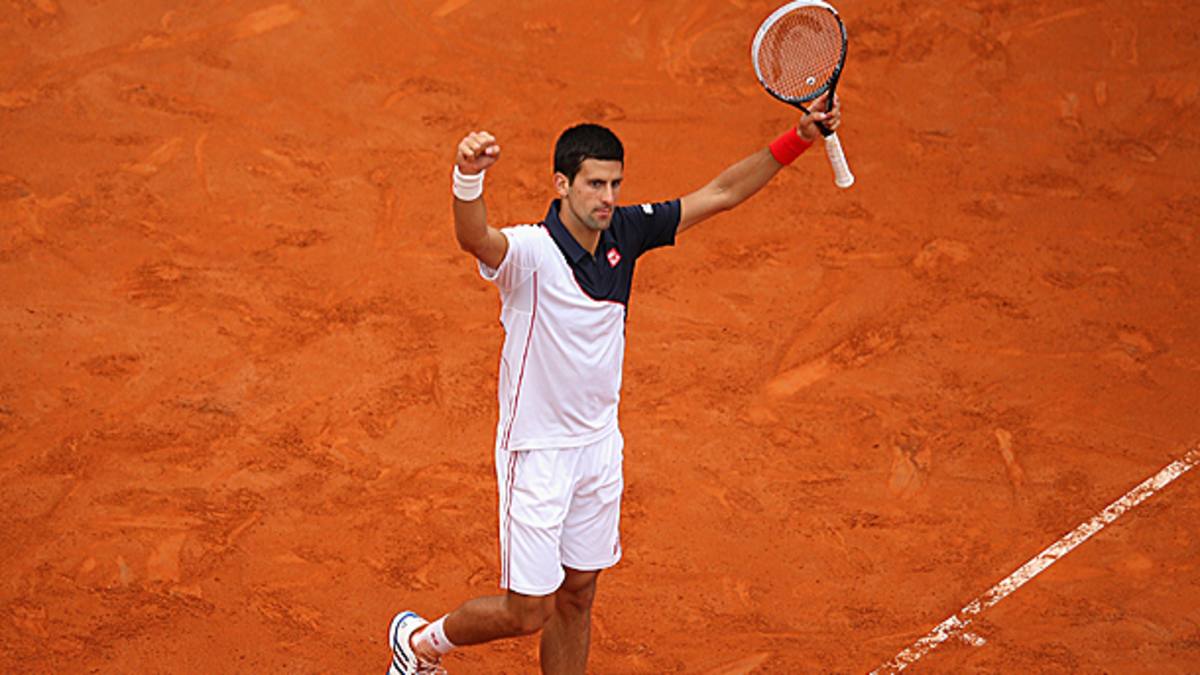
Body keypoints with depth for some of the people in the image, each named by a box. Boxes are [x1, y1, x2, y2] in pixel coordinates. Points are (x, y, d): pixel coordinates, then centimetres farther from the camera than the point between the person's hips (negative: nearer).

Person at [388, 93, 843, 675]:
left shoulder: (624, 233, -4)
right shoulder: (529, 251, -24)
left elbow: (718, 194, 4)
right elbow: (476, 240, -47)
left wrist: (799, 139, -4)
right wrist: (468, 176, -68)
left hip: (599, 446, 6)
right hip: (537, 451, -6)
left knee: (576, 597, 15)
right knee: (527, 612, 1)